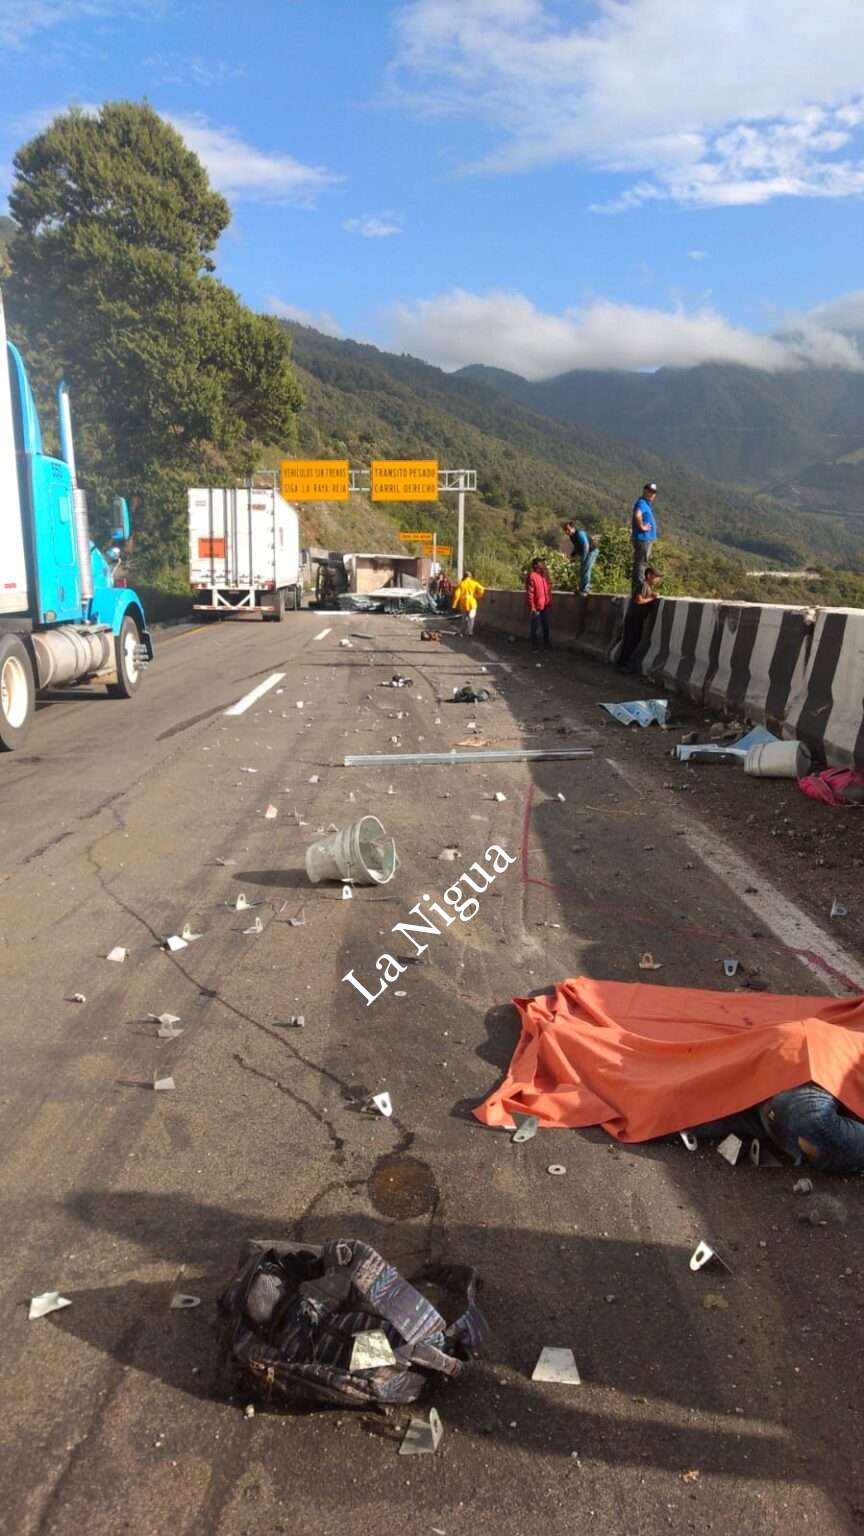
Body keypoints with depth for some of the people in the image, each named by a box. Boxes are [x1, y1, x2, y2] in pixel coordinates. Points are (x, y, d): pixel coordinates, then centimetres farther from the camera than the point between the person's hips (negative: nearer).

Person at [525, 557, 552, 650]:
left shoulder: (544, 575, 12)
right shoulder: (532, 576, -12)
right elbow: (530, 593, -16)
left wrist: (550, 602, 12)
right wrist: (532, 606, -18)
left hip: (545, 605, 8)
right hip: (536, 606, -8)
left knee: (545, 626, 14)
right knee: (536, 627, 1)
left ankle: (546, 645, 24)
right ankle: (535, 646, 9)